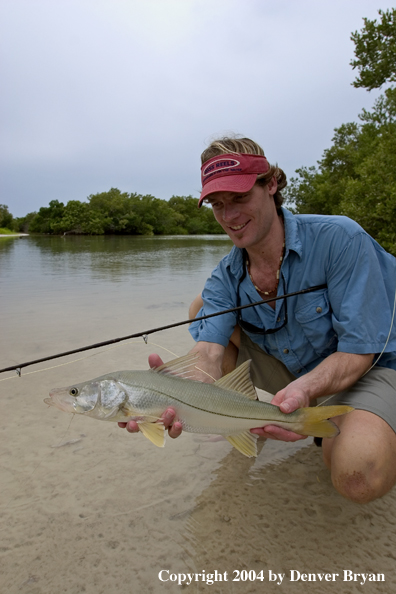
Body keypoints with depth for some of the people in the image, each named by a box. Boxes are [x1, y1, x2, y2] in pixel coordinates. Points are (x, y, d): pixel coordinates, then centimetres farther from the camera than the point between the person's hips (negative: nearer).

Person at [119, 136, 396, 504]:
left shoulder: (338, 238, -22)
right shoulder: (225, 278, -8)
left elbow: (358, 350, -22)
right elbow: (207, 355, -22)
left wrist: (303, 389, -41)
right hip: (289, 372, 5)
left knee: (358, 477, -36)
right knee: (203, 307, -5)